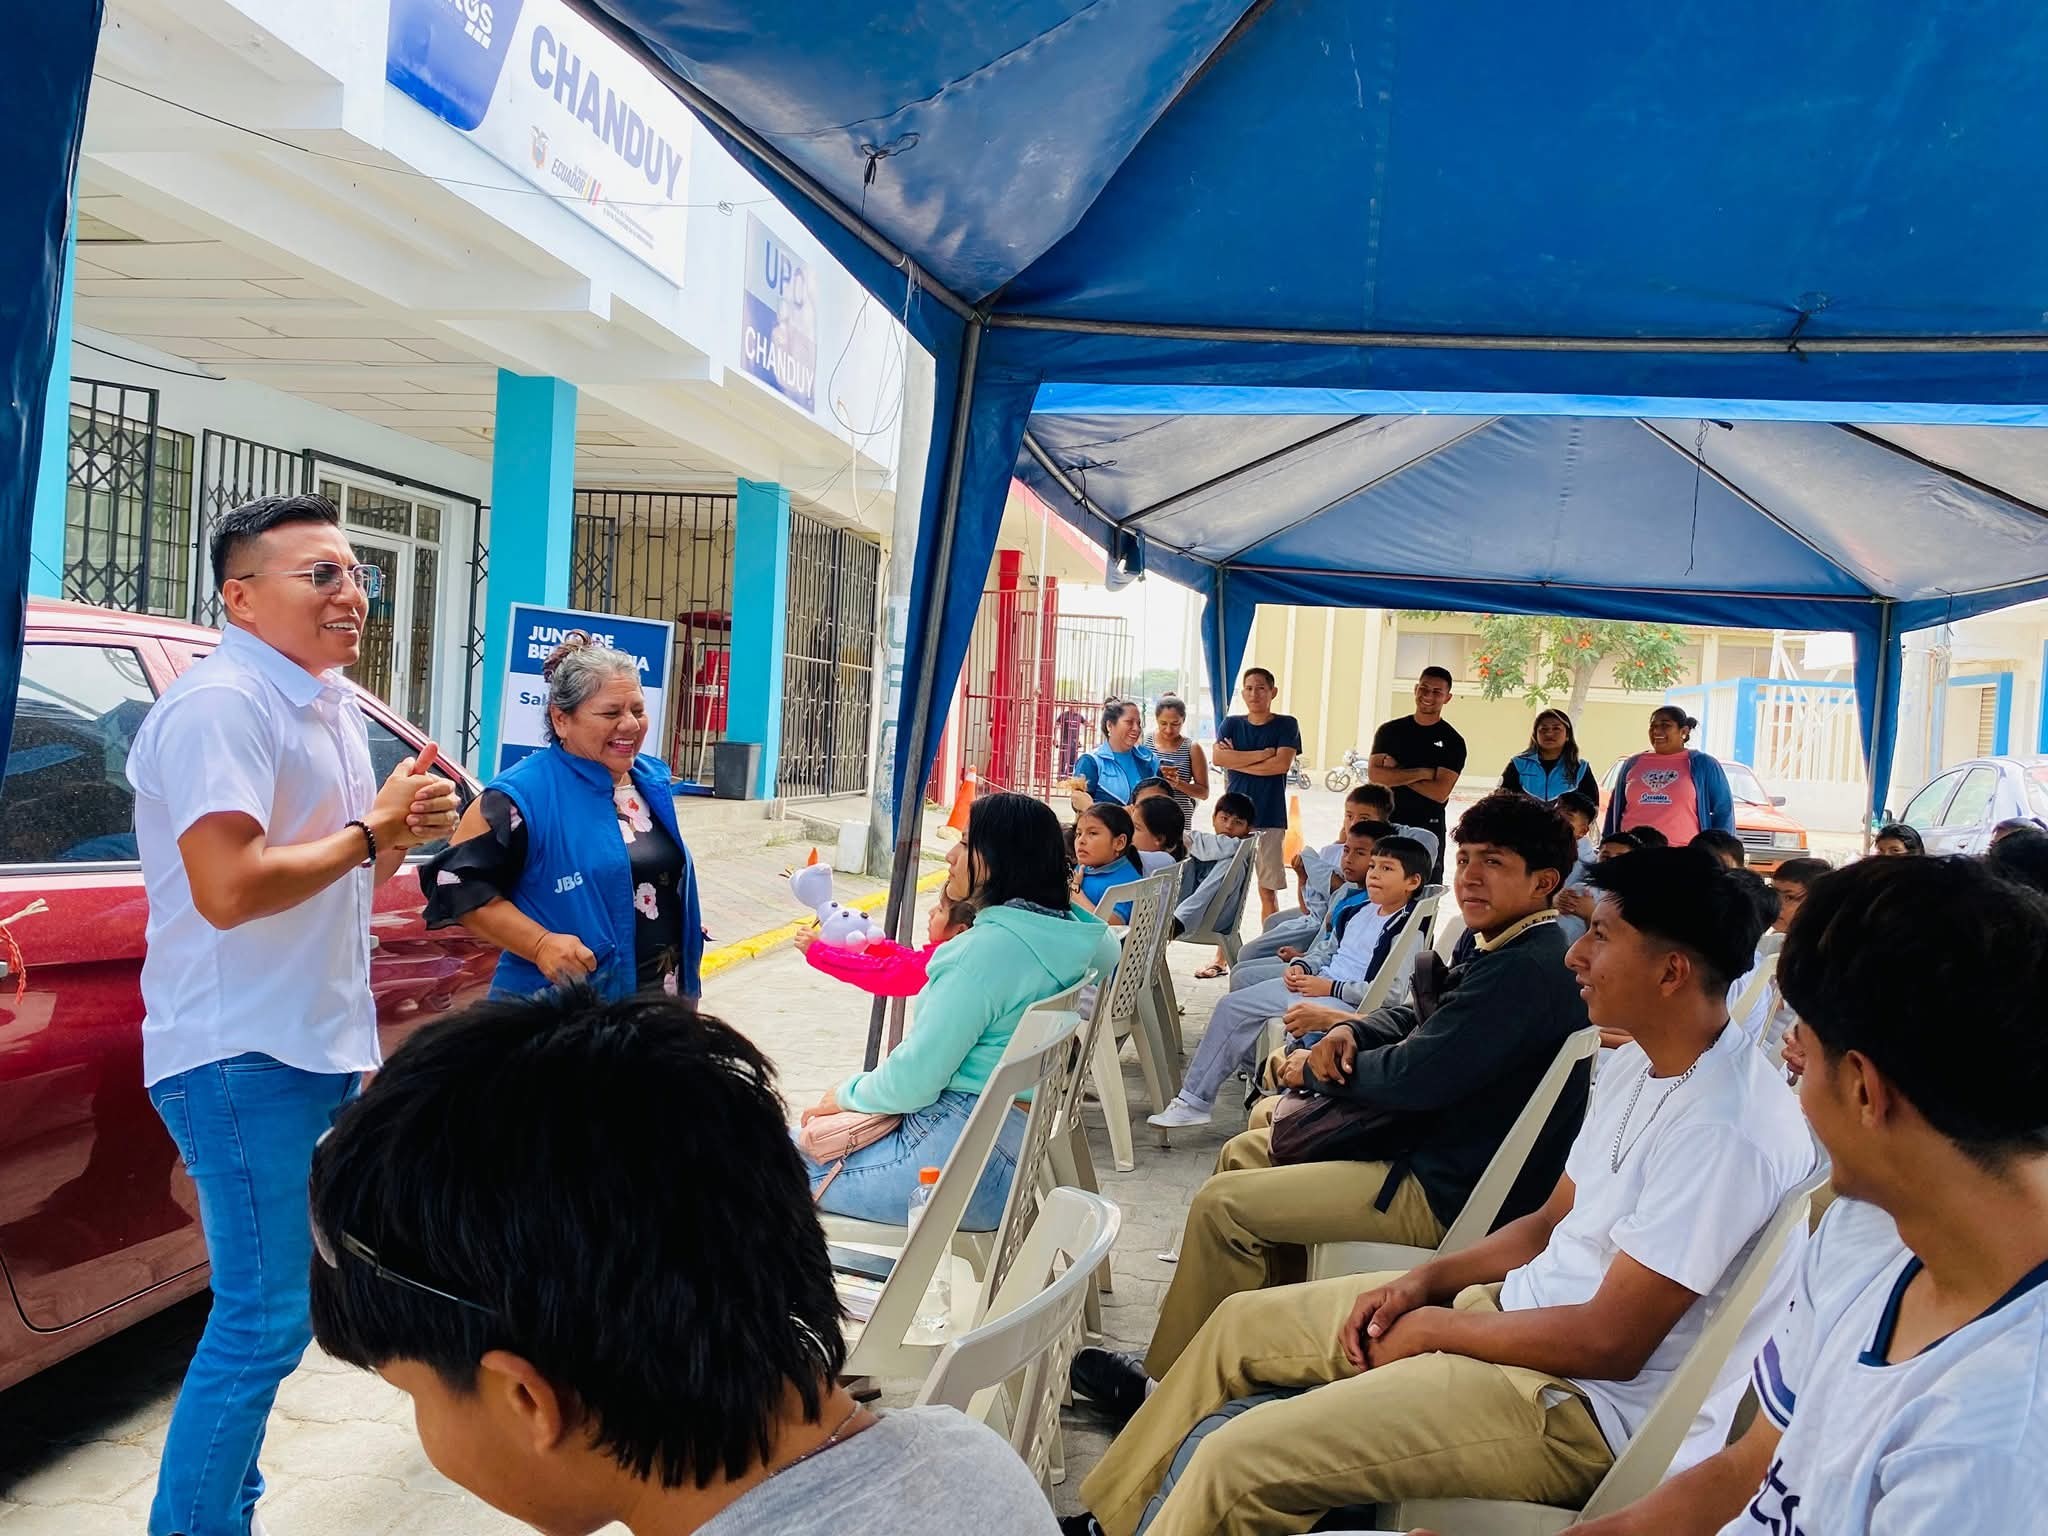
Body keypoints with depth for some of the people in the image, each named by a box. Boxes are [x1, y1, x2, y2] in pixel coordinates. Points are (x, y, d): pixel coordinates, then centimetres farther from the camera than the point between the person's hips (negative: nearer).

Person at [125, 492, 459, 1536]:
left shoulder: (326, 706, 14)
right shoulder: (221, 706, -17)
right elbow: (229, 889, -27)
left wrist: (403, 832, 1)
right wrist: (373, 829, -16)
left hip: (315, 1048, 10)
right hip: (244, 1057, -10)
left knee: (261, 1310, 17)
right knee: (266, 1320, -5)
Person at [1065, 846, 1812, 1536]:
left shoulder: (1723, 1128, -25)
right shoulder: (1637, 1065, 5)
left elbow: (1610, 1343, -24)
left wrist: (1437, 1326, -13)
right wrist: (1425, 1280, 2)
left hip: (1577, 1400, -10)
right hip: (1518, 1306, 10)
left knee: (1239, 1461, -21)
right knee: (1241, 1323, 13)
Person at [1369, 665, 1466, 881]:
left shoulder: (1453, 742, -1)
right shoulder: (1390, 731, 6)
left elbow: (1440, 792, -11)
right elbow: (1374, 774, -8)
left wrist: (1396, 773, -10)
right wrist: (1422, 773, -13)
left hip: (1428, 829, -2)